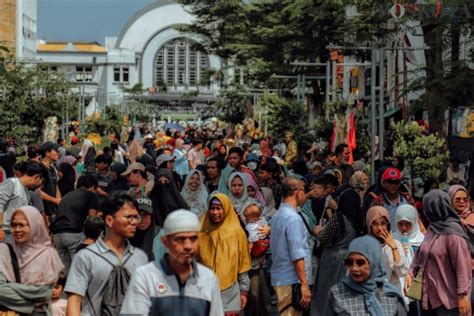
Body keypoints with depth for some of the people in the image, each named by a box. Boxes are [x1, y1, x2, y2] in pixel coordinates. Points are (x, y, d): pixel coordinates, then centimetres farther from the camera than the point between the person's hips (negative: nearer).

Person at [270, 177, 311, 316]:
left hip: (279, 277, 9)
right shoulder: (293, 218, -16)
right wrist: (304, 284, -19)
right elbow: (297, 255, -20)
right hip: (291, 280, -9)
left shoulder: (277, 215, 12)